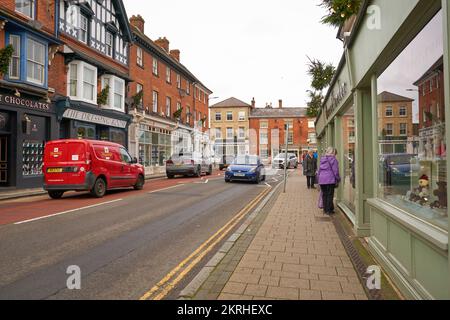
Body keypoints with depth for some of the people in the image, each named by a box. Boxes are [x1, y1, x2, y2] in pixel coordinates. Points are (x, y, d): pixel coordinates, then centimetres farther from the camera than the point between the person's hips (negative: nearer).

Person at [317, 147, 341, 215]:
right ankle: (329, 210, 3)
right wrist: (338, 179, 2)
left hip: (322, 180, 6)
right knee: (330, 195, 1)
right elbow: (335, 171, -7)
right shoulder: (333, 159, -6)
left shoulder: (322, 159, 13)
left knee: (324, 195, 12)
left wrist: (319, 178, 21)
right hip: (330, 180, -6)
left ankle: (325, 209, 19)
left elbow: (319, 170, 16)